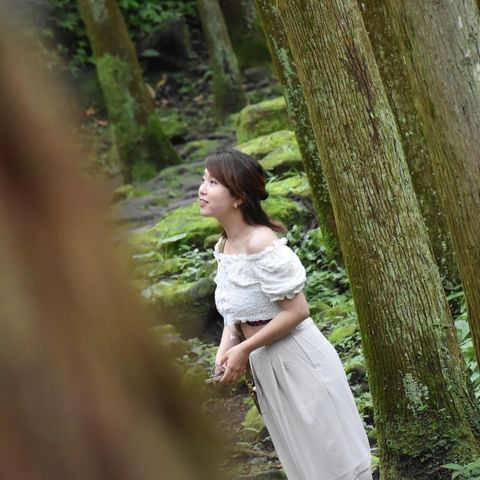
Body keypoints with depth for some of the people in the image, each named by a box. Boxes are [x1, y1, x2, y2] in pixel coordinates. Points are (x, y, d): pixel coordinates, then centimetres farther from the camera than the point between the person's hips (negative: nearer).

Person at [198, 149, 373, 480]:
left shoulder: (261, 245, -23)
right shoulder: (225, 245, 3)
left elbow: (297, 310, -22)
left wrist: (244, 350, -18)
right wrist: (226, 348, -5)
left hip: (297, 361, -8)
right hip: (264, 364, 9)